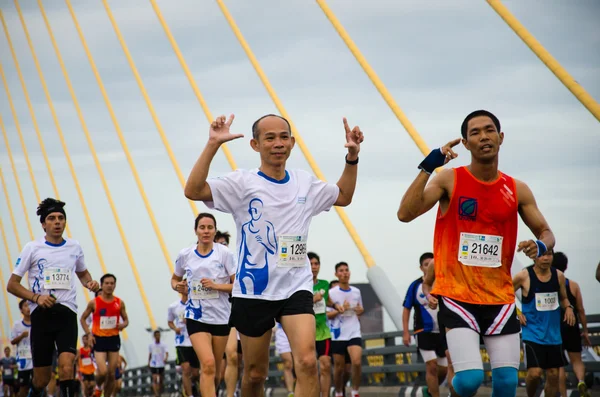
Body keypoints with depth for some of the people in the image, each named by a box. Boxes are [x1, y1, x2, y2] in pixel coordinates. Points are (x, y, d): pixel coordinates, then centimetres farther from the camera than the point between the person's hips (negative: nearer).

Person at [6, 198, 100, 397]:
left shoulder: (74, 247, 10)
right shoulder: (32, 248, 1)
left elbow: (82, 272, 29)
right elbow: (12, 284, 2)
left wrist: (90, 282, 5)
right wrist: (36, 297, -14)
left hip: (67, 313, 1)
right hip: (41, 314, -1)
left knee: (66, 365, -22)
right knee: (42, 378, 4)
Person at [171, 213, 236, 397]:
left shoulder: (224, 253, -5)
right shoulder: (185, 255, 1)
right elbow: (175, 279, 18)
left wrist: (216, 285, -20)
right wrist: (177, 286, -4)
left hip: (221, 316, 1)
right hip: (196, 316, -1)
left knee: (215, 369, 10)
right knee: (208, 365, -19)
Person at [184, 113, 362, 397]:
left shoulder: (305, 183, 9)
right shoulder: (243, 183, -5)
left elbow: (344, 196, 27)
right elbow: (193, 191, -18)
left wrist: (352, 156, 13)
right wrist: (213, 145, -25)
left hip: (296, 288, 2)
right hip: (253, 290, -2)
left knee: (307, 362, -19)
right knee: (255, 373, 8)